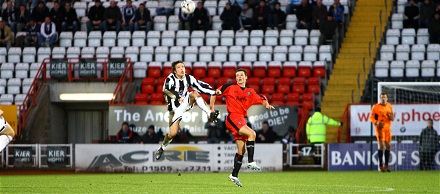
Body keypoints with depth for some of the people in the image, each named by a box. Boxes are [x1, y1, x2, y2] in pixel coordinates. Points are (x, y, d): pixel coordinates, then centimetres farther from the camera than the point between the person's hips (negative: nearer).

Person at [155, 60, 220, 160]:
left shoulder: (189, 78, -7)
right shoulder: (171, 79, -18)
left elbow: (203, 87, -6)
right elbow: (165, 89, -39)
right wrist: (176, 97, -57)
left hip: (186, 103, 3)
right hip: (175, 109, -3)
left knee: (194, 93, -26)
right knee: (173, 133, -11)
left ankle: (210, 113, -34)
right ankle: (162, 147, 19)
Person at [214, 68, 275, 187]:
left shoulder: (250, 92, 17)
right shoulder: (230, 87, 5)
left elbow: (261, 99, 10)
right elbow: (215, 93, 9)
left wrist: (267, 104, -12)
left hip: (242, 120, 6)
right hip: (233, 118, -6)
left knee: (241, 150, 5)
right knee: (251, 134, -25)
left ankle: (234, 175, 12)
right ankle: (251, 162, -25)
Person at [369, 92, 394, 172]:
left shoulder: (389, 106, 10)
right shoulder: (376, 107, -5)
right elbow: (371, 117, -4)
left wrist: (392, 117, -4)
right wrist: (376, 123, -21)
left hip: (388, 128, 5)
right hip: (380, 128, -5)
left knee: (388, 146, 6)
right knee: (381, 146, -11)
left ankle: (386, 165, 16)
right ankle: (380, 166, -6)